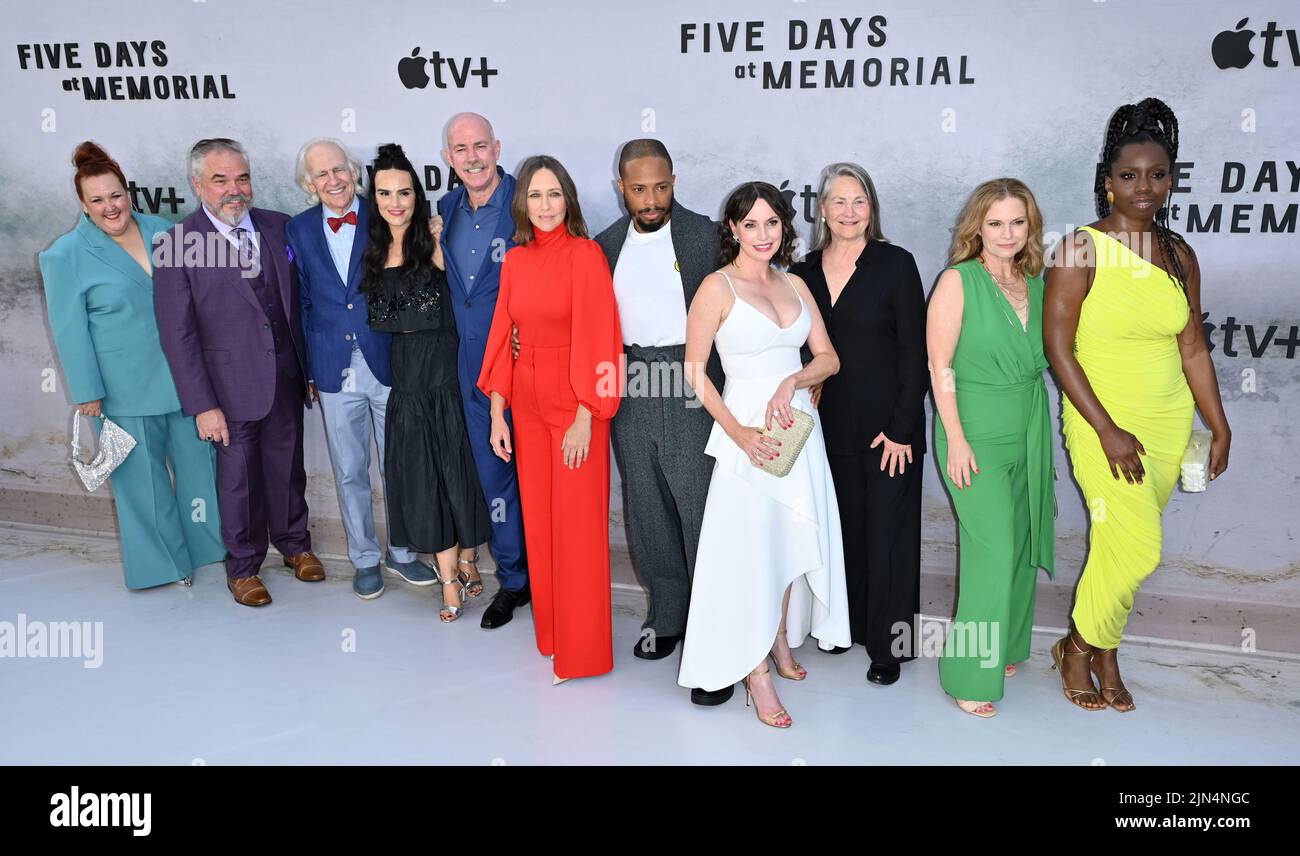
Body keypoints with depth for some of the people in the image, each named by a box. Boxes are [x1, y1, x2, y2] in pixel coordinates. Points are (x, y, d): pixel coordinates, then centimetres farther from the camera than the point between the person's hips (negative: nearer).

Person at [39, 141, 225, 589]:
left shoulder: (163, 230, 3)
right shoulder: (66, 255, -8)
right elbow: (70, 331, -8)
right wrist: (87, 394, -10)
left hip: (183, 375, 4)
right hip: (126, 388, -4)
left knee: (198, 458, 14)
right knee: (142, 473, 9)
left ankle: (210, 541, 32)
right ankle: (164, 560, 25)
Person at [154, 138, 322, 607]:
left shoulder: (278, 226, 1)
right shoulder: (175, 246, -11)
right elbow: (177, 334, -11)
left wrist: (310, 365, 6)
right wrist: (202, 405, -14)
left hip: (287, 376, 4)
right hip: (232, 385, -3)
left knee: (288, 466, 17)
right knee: (238, 476, 10)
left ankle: (293, 542, 40)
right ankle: (243, 565, 30)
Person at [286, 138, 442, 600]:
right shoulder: (298, 231, 5)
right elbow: (301, 303, 8)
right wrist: (307, 370, 7)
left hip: (389, 363, -1)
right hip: (335, 370, 2)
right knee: (349, 472, 11)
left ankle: (401, 552, 27)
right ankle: (365, 558, 27)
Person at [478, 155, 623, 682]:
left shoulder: (585, 254, -9)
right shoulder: (515, 260, 7)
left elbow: (597, 339, -14)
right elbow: (502, 337, 8)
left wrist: (586, 417, -18)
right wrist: (497, 413, 4)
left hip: (575, 404, -5)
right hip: (527, 402, 6)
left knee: (578, 526, 2)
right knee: (537, 520, 13)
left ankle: (581, 651, 16)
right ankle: (549, 633, 30)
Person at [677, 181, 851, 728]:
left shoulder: (795, 285, 9)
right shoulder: (717, 287, -7)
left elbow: (828, 358, 8)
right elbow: (694, 371, -9)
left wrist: (792, 381, -13)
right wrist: (738, 432, -17)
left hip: (798, 425, 6)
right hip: (746, 431, -5)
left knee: (790, 540, 14)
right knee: (750, 548, -3)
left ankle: (782, 640, 33)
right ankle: (756, 674, 8)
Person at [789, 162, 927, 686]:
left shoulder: (895, 264, -6)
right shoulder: (804, 272, 6)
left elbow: (915, 352, -8)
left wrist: (901, 428, -12)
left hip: (889, 425, -4)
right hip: (831, 423, 4)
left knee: (888, 534, 2)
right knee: (845, 527, 12)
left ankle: (888, 644, 14)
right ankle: (850, 623, 30)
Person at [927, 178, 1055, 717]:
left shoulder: (1035, 284, 8)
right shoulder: (958, 281, -9)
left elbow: (1040, 358, 17)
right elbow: (941, 367, -12)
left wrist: (1041, 432, 11)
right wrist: (956, 439, -16)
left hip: (1030, 431, 7)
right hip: (977, 432, -6)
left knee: (1022, 545, 12)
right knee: (993, 550, -8)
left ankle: (1005, 647, 31)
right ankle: (970, 675, 4)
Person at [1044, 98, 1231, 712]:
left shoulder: (1178, 254, 6)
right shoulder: (1082, 250, -11)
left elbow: (1192, 346, 11)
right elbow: (1057, 347, -14)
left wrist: (1220, 427, 10)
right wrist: (1108, 431, -17)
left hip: (1168, 423, 5)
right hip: (1101, 420, -5)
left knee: (1122, 547, 10)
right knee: (1138, 550, -9)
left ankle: (1101, 649, 29)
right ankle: (1080, 647, 16)